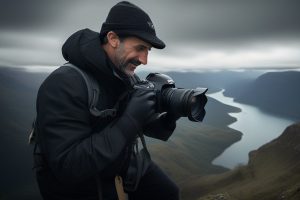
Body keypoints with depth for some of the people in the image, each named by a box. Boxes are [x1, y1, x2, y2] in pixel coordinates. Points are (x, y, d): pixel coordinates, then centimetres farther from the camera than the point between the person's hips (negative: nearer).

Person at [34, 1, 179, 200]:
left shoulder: (131, 79, -4)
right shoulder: (64, 84, -27)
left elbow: (148, 126, 4)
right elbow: (67, 167, -32)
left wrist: (169, 118, -19)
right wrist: (129, 121, -35)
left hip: (127, 162, 7)